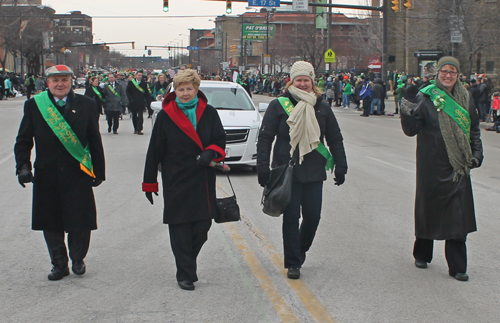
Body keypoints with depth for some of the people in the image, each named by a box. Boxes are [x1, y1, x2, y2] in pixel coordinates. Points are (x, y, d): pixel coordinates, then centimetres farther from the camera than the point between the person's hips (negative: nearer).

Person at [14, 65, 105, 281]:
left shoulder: (85, 105, 3)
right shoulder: (34, 105, 3)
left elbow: (95, 141, 4)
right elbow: (23, 140, 4)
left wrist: (99, 171, 3)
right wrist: (23, 165, -10)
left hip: (78, 175, -1)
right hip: (46, 176, 1)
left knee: (80, 222, 2)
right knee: (51, 224, 8)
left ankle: (77, 259, 27)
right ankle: (59, 264, 24)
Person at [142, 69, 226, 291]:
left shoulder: (209, 114, 6)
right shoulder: (166, 116, 1)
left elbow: (220, 140, 8)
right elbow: (154, 151, 2)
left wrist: (210, 153, -16)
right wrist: (149, 182, 2)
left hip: (203, 182, 2)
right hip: (175, 182, -2)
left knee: (202, 226, 1)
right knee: (179, 229, -2)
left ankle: (187, 262, 27)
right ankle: (185, 275, 6)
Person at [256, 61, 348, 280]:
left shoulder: (322, 108, 9)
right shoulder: (278, 106, 0)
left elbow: (335, 140, 15)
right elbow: (264, 138, 0)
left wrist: (340, 167, 10)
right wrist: (263, 167, -6)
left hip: (314, 173, 3)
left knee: (313, 216, 4)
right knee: (291, 217, -2)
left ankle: (300, 250, 31)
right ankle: (293, 263, 7)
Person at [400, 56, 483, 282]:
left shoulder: (465, 99, 8)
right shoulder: (425, 98, -5)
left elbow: (474, 128, 19)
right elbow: (411, 130, -10)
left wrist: (476, 154, 9)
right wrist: (408, 109, -26)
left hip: (459, 168, 3)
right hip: (432, 167, -3)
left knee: (457, 216, -1)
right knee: (428, 209, 9)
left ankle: (457, 266, 5)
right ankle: (422, 254, 30)